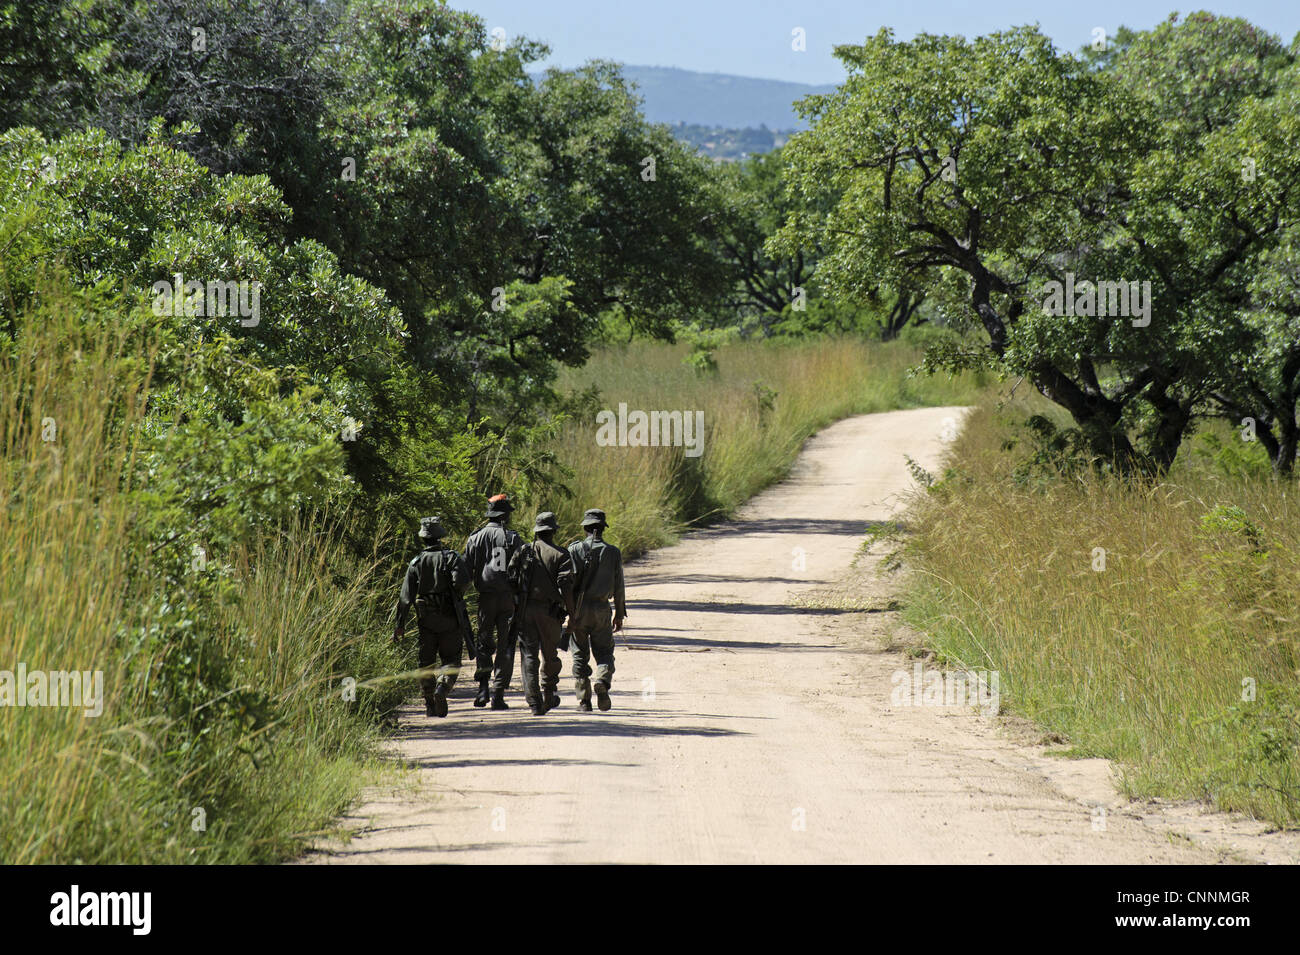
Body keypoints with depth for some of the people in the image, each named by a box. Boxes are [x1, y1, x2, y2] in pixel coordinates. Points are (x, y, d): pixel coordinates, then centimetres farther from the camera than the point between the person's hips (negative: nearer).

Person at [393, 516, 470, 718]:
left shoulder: (416, 563, 3)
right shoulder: (451, 558, -4)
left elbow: (406, 596, 0)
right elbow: (462, 581, -20)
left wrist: (400, 624, 1)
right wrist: (458, 595, 4)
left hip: (425, 620, 2)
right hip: (449, 618, -2)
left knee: (426, 662, 10)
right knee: (450, 659, 5)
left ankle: (430, 705, 6)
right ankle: (442, 687, -22)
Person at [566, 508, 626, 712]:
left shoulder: (575, 549, -4)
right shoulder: (613, 552, 0)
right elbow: (618, 586, 3)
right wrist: (620, 614, 13)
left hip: (579, 609, 0)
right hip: (601, 610, 0)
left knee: (580, 655, 8)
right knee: (604, 651, 10)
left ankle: (584, 700, 4)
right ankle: (602, 682, -20)